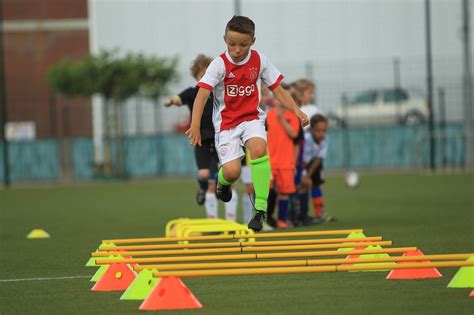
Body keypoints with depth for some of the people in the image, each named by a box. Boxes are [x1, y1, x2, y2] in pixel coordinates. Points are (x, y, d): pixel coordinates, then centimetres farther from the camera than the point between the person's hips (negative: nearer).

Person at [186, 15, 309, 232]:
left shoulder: (259, 61, -3)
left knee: (258, 147, -31)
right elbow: (202, 94, -23)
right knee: (231, 172, -18)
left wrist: (296, 111, -9)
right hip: (226, 121, -2)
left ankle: (260, 209, -23)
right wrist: (195, 125, -36)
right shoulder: (220, 64, -13)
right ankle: (222, 181, 24)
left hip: (252, 117, 2)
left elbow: (277, 90, 6)